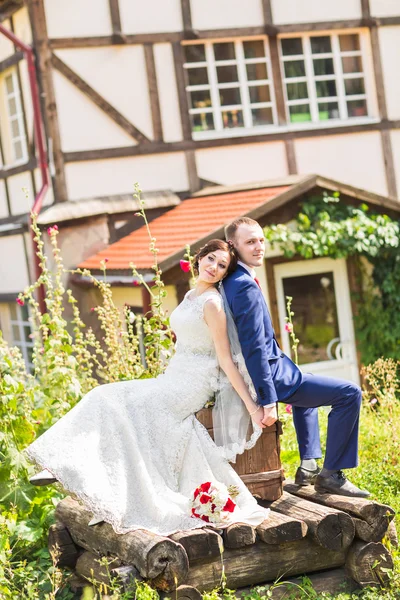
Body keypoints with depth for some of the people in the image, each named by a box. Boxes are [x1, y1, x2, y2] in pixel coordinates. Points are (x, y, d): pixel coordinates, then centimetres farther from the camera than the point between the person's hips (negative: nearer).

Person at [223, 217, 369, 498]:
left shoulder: (229, 282, 8)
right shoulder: (246, 286, -23)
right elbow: (255, 348, -27)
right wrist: (268, 401, -26)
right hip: (271, 376, -11)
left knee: (308, 387, 38)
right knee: (350, 393, -10)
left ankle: (308, 465, 32)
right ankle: (331, 474, -2)